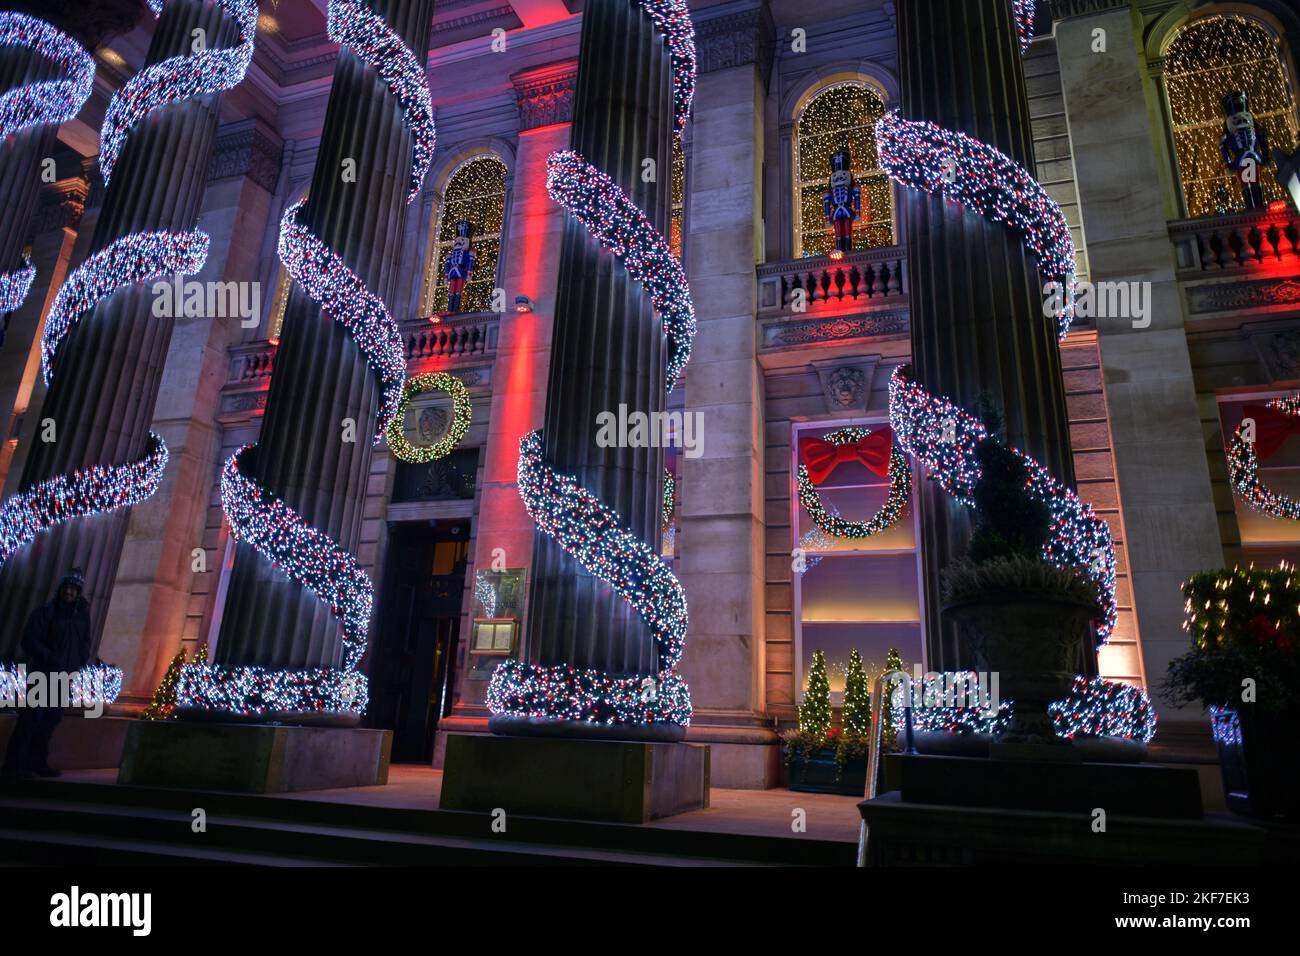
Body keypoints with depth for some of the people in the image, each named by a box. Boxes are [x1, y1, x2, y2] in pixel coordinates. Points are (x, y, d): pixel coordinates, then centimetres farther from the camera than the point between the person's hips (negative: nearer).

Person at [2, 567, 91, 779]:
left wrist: (77, 664, -2)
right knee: (32, 717, -8)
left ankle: (37, 762, 17)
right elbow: (29, 640, -11)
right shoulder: (45, 611, -6)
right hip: (42, 674, -5)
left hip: (64, 676, 5)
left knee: (53, 718, 8)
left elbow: (85, 644, 14)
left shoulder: (82, 615, 9)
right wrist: (52, 659, -19)